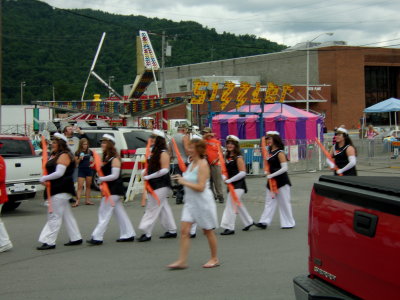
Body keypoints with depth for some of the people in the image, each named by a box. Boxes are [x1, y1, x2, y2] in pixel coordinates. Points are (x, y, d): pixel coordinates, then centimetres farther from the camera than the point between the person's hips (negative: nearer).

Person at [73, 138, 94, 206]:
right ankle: (77, 201, -10)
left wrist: (93, 164, -1)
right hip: (81, 170, -3)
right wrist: (80, 159, -19)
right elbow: (76, 162, -2)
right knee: (80, 186, -8)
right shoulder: (78, 152, -5)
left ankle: (87, 200, 15)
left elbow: (92, 159, 18)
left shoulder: (90, 152, 3)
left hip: (89, 170, 3)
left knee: (88, 186, 9)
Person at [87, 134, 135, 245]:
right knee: (119, 212, 13)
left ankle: (97, 237, -9)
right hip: (109, 189, 9)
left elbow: (115, 175, -19)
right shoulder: (106, 158, 13)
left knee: (105, 213, -9)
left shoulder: (114, 159, -14)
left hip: (114, 190, -9)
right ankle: (128, 234, 19)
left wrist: (101, 179, -15)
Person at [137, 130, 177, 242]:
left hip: (161, 185, -9)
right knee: (163, 207, 14)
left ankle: (147, 232, -6)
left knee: (152, 208, -9)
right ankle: (172, 231, 21)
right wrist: (145, 172, 3)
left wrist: (149, 177, -18)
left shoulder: (163, 153, -14)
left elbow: (165, 170, -21)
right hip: (155, 185, 9)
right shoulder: (154, 152, 13)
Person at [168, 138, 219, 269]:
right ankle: (182, 261, -1)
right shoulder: (191, 164, 9)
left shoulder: (203, 165, -16)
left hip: (202, 201, -8)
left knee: (208, 231, 7)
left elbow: (200, 187, -22)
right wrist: (181, 178, 3)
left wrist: (184, 182, -19)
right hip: (190, 201, 8)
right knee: (184, 230, -1)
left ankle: (214, 259, 22)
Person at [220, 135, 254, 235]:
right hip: (231, 185, 8)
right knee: (238, 204, 18)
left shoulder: (238, 158, -12)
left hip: (238, 184, -8)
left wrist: (230, 180, -17)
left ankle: (229, 227, -11)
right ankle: (249, 222, 35)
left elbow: (242, 173, -16)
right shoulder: (226, 157, 9)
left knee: (231, 204, -13)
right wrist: (225, 178, -2)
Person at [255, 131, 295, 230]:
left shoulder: (280, 153, -14)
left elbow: (284, 168, -21)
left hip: (281, 181, -8)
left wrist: (272, 175, -20)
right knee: (269, 201, 4)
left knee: (284, 202, 1)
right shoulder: (270, 152, 9)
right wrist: (267, 173, 1)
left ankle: (288, 223, 11)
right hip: (272, 181, 8)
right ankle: (264, 222, 3)